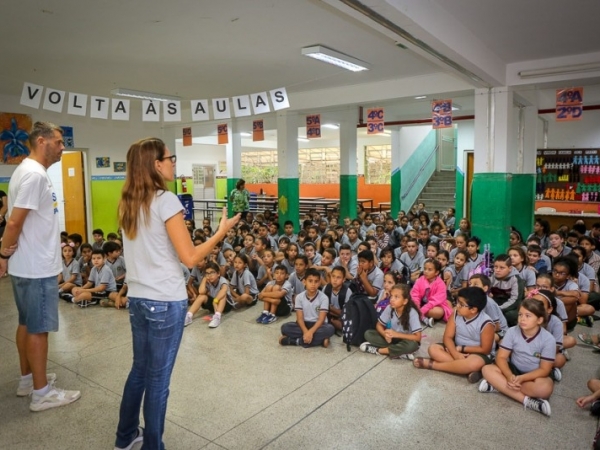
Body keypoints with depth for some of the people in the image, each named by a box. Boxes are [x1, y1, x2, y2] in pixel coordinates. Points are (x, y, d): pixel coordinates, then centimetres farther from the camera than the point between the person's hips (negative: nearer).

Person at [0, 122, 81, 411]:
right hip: (37, 268, -10)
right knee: (39, 328, 0)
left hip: (29, 266, 10)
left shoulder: (29, 171, 12)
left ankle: (27, 380, 33)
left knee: (27, 324, 18)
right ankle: (41, 393, 13)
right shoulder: (34, 174, -20)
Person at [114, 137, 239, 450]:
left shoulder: (128, 202, 7)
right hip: (165, 302, -8)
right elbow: (190, 257, -16)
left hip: (137, 298, 8)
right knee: (158, 377, 7)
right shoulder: (166, 200, -16)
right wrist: (222, 230, -8)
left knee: (140, 368, 23)